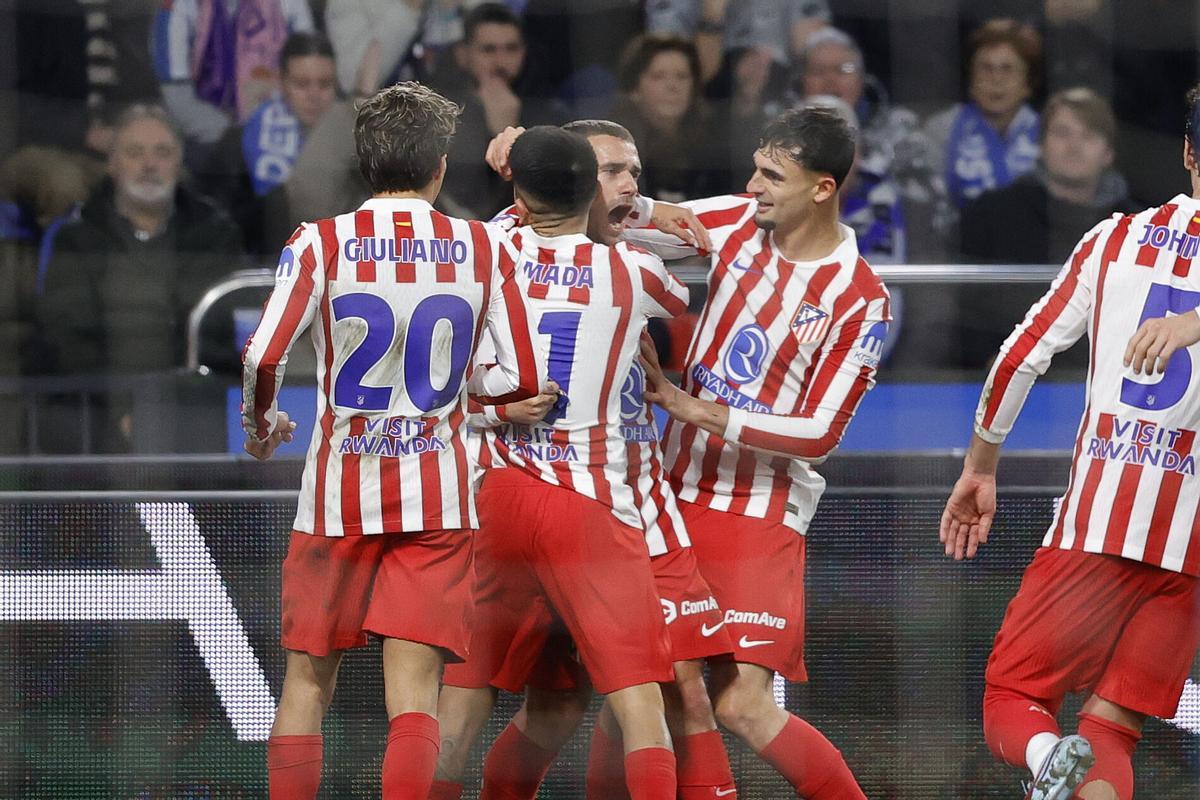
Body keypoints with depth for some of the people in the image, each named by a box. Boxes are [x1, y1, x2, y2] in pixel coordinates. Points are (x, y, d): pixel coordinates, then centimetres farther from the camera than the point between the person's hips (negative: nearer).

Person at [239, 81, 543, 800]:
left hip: (339, 491, 0)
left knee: (308, 679, 12)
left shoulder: (321, 243, -4)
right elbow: (525, 377, -1)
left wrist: (260, 422, 8)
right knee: (414, 686, -3)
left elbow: (263, 358, -13)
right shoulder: (485, 248, 1)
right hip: (438, 496, 0)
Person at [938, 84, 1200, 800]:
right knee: (1112, 732, 7)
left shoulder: (1117, 239, 7)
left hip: (1093, 525, 0)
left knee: (1012, 700, 7)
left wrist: (980, 466, 19)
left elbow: (1024, 355, 9)